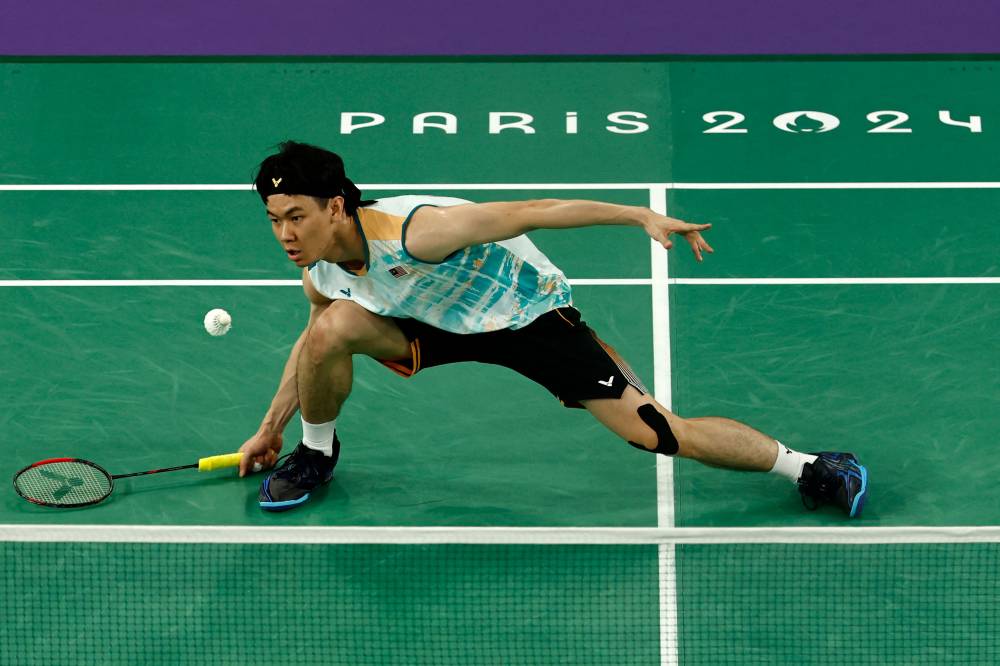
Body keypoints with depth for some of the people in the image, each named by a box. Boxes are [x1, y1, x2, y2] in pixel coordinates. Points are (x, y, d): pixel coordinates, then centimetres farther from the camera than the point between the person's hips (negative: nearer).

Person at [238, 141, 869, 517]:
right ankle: (315, 454, 7)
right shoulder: (319, 271, -12)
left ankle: (809, 467, 1)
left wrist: (642, 216, -34)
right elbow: (311, 343, 10)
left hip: (529, 311, -5)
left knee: (656, 432, -15)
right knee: (332, 328, -22)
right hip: (436, 323, 5)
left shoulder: (412, 232, -36)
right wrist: (269, 427, 14)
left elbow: (528, 212, -33)